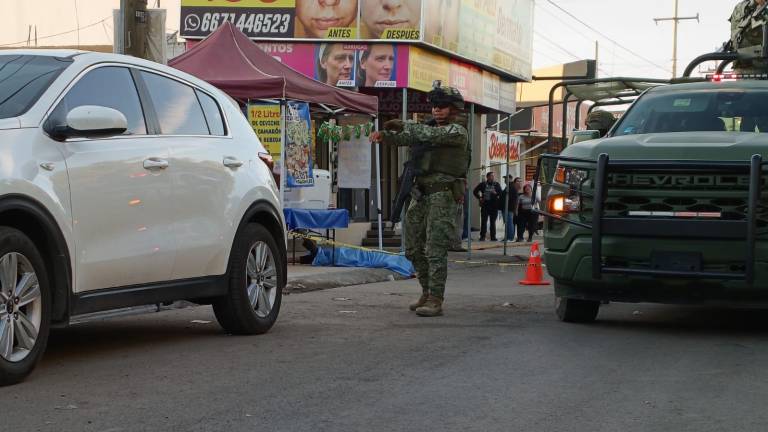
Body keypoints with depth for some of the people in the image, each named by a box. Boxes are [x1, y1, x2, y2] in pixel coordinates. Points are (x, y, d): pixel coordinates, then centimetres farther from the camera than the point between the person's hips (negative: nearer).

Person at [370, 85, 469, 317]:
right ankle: (427, 292, 23)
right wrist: (385, 135, -10)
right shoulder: (432, 129, 20)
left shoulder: (457, 132, -3)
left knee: (435, 251, -11)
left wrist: (402, 125, -9)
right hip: (420, 196, 8)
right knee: (414, 249, 11)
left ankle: (435, 300, -9)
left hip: (443, 196, -8)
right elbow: (410, 138, 7)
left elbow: (430, 134, -18)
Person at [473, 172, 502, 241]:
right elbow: (475, 191, 13)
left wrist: (496, 193, -14)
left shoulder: (497, 184, 6)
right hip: (485, 205, -1)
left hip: (494, 206, 1)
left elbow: (501, 193, 5)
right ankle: (482, 236, 2)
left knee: (493, 222, 5)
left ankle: (493, 237, 9)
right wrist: (480, 198, 2)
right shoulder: (483, 184, 5)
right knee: (484, 221, -1)